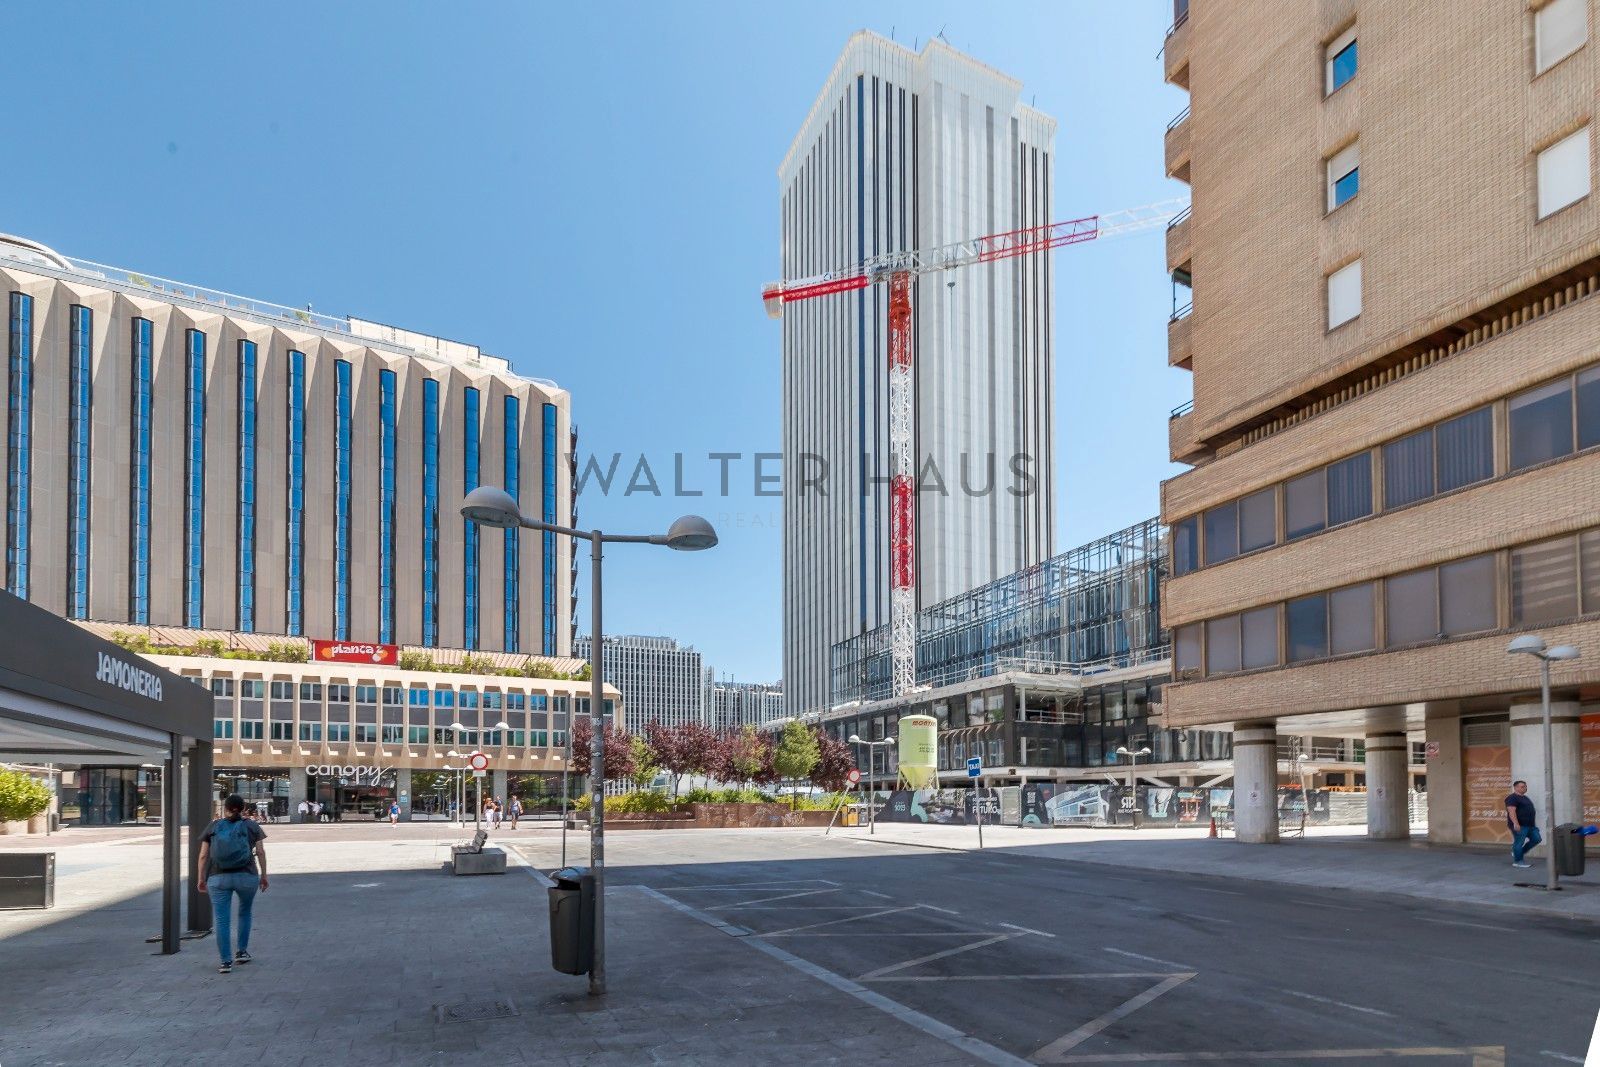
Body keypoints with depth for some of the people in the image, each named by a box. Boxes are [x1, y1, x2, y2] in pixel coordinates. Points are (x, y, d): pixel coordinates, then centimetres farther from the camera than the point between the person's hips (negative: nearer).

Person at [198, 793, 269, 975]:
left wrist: (201, 878, 9)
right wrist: (264, 875, 6)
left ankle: (226, 962, -2)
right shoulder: (251, 826, 4)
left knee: (222, 921, 2)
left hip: (218, 878, 0)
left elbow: (203, 855, 3)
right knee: (245, 912, 23)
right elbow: (261, 852, -1)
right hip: (247, 877, 0)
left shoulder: (213, 827, 7)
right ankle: (242, 952, 24)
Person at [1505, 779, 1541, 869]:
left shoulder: (1524, 797, 20)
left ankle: (1518, 853, 19)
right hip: (1519, 825, -10)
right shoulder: (1512, 798, -12)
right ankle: (1517, 861, 4)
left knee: (1536, 839, 8)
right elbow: (1511, 811, -22)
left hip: (1530, 825, 10)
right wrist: (1515, 823, -30)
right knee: (1519, 842, -5)